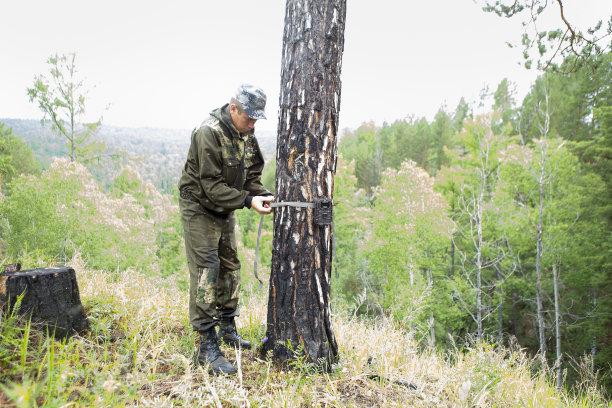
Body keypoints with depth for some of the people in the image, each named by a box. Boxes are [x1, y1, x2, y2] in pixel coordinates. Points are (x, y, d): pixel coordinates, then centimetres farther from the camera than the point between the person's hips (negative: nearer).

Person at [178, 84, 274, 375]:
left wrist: (265, 196, -15)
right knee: (206, 271, -12)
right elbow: (211, 186, -27)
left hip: (225, 210, 8)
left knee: (230, 267, 14)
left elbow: (252, 176, 4)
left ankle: (227, 327, 31)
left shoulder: (246, 136, 0)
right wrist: (248, 200, -34)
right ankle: (207, 347, -8)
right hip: (199, 208, -8)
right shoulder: (208, 134, -25)